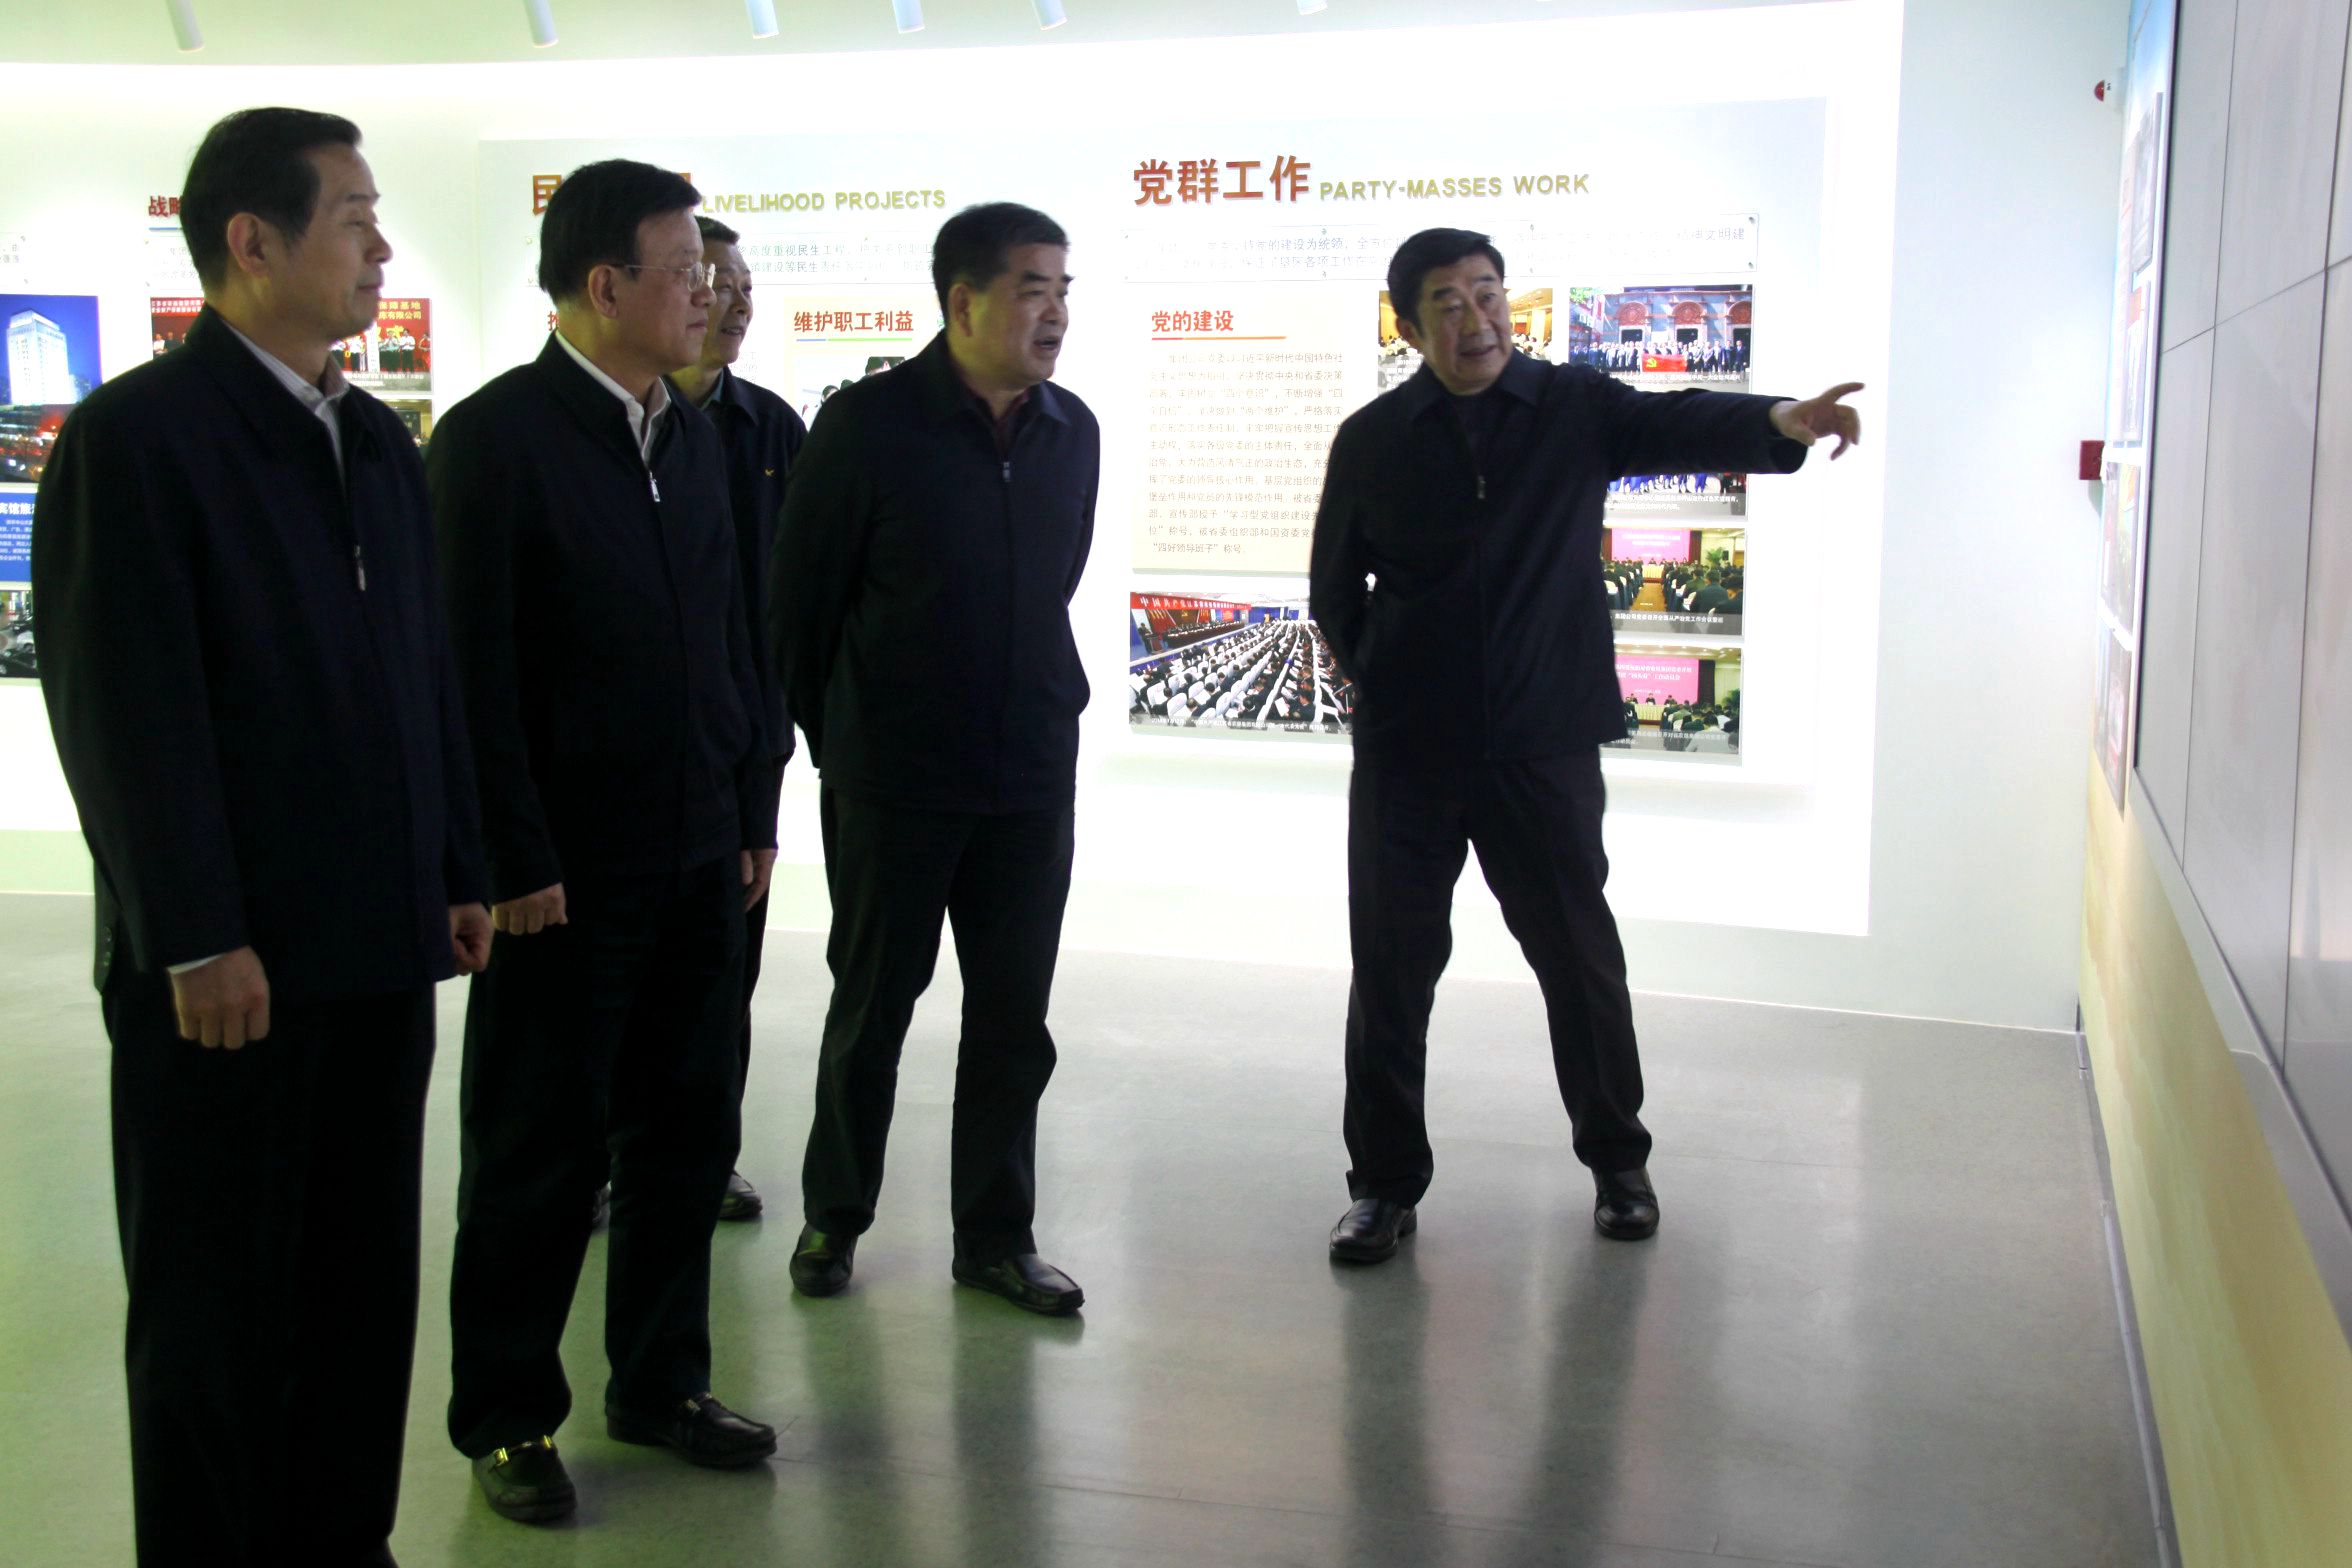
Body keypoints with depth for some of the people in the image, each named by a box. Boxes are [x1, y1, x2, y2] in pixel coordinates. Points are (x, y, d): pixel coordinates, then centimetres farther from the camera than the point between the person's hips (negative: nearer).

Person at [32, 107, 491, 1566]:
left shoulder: (380, 441, 13)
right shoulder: (134, 436, -9)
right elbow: (126, 709, -13)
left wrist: (460, 875, 12)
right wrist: (197, 941, -16)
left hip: (383, 949, 7)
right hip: (227, 963, -6)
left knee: (366, 1281, 14)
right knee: (217, 1300, 8)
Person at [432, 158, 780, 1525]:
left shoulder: (698, 436, 11)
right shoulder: (495, 437, -10)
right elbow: (475, 670, -13)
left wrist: (753, 819, 11)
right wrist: (516, 863, -15)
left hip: (700, 859, 7)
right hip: (565, 874, -6)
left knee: (687, 1134, 14)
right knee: (541, 1153, 6)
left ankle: (661, 1380, 30)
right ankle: (507, 1416, 23)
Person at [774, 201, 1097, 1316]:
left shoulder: (1072, 432, 5)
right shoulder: (868, 425, -10)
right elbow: (800, 602, -3)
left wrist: (1044, 712, 14)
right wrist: (838, 741, 3)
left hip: (1032, 775, 4)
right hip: (891, 783, -4)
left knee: (1014, 1017, 8)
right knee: (872, 1004, 9)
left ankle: (995, 1236, 22)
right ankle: (833, 1214, 28)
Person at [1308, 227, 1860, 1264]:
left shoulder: (1575, 410, 0)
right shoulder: (1372, 440, 2)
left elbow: (1677, 425, -19)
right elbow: (1335, 587, 13)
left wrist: (1776, 422, -38)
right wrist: (1384, 686, 8)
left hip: (1542, 748, -1)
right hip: (1405, 753, 1)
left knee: (1579, 954, 9)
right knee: (1390, 966, 6)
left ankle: (1618, 1161, 30)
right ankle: (1386, 1182, 21)